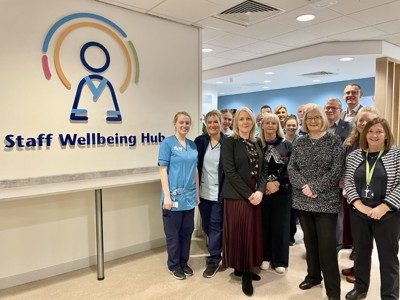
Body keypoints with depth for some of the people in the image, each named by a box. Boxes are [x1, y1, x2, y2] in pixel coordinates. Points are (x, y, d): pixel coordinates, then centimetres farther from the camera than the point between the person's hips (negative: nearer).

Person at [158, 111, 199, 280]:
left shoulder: (193, 145, 9)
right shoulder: (167, 143, -7)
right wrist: (167, 196, -16)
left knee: (187, 231, 15)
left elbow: (195, 170, 13)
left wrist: (197, 193, 11)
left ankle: (183, 262, 32)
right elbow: (163, 170, -10)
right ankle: (173, 265, 26)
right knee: (173, 233, 8)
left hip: (189, 196, 5)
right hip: (174, 196, -5)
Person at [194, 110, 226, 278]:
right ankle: (217, 249, 43)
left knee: (215, 225, 3)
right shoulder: (199, 141, 0)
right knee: (206, 225, 17)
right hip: (203, 191, 4)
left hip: (219, 192, -4)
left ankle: (214, 260, 17)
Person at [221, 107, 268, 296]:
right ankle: (240, 268, 17)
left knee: (252, 232, 10)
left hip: (255, 195, 6)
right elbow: (230, 171, -13)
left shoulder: (258, 143, 11)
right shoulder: (229, 142, -6)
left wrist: (260, 191, -9)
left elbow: (264, 169, 8)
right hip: (236, 196, -5)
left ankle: (247, 269, 26)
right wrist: (248, 194, -16)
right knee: (238, 232, 0)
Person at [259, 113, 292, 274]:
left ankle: (279, 260, 17)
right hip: (262, 190, 0)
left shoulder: (286, 145, 3)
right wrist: (266, 184, -13)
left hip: (282, 190, 0)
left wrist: (278, 183, -13)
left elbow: (290, 168, -1)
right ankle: (265, 257, 20)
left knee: (280, 224, 5)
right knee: (264, 223, 5)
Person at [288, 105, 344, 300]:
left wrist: (315, 188, -16)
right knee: (309, 240, 14)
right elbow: (291, 168, 2)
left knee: (327, 244, -2)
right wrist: (304, 186, -15)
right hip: (302, 200, 4)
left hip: (326, 200, -3)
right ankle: (313, 275, 32)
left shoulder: (334, 140, -1)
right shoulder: (299, 142, 8)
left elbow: (336, 170, -9)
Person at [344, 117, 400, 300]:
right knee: (361, 252, 16)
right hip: (358, 213, 3)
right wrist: (358, 204, -11)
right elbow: (348, 182, 2)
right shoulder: (354, 156, 5)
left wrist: (383, 207, -17)